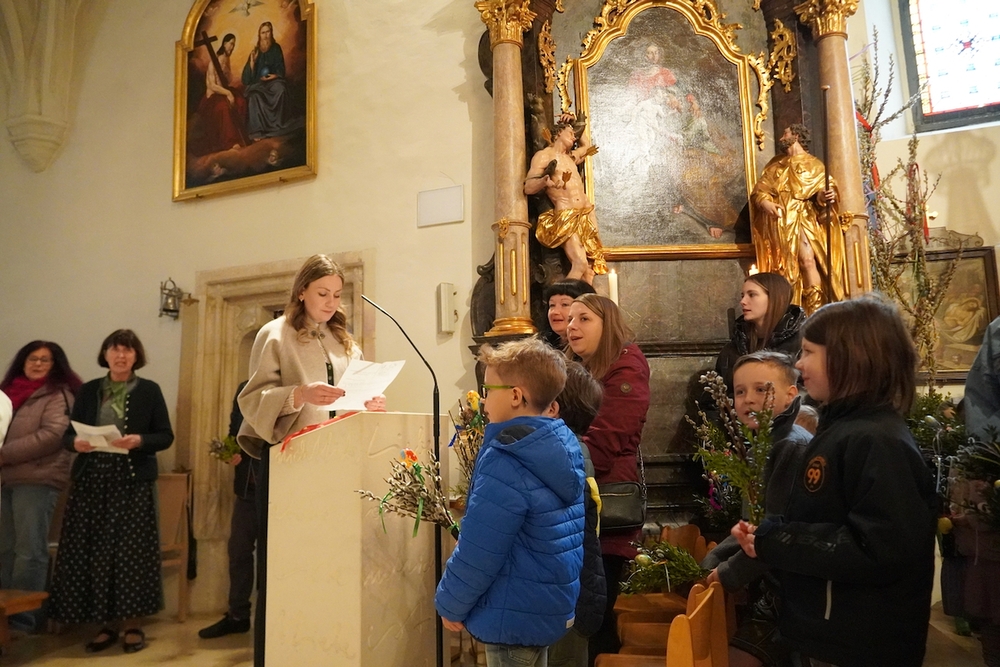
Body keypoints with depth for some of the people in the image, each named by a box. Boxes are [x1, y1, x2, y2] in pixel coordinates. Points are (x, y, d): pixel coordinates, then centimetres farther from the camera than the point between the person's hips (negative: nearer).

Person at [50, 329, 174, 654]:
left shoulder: (149, 390, 2)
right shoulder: (89, 390, 10)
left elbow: (166, 436, -1)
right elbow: (68, 434, 10)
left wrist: (140, 441, -18)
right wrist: (76, 442, -12)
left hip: (133, 481, -3)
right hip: (92, 480, 3)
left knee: (131, 550, -1)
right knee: (94, 552, 3)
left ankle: (132, 624, 11)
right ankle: (108, 624, 16)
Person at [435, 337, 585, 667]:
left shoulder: (505, 465, -27)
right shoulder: (564, 447, -2)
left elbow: (477, 553, -22)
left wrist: (450, 603, -7)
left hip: (513, 617, -8)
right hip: (552, 606, 8)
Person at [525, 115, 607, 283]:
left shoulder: (571, 157, 22)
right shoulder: (543, 155, -1)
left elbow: (586, 144, 45)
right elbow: (528, 188, -11)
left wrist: (577, 124, 33)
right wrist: (545, 181, -31)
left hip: (587, 215, 8)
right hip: (566, 217, -8)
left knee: (590, 267, -2)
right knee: (580, 264, -23)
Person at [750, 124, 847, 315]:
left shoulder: (813, 165, 15)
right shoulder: (776, 163, 23)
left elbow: (819, 190, 2)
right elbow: (759, 189, 12)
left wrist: (825, 195, -22)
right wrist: (764, 201, -10)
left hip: (799, 219, -3)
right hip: (776, 221, 3)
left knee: (807, 260, -20)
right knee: (781, 266, -2)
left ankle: (816, 312, -20)